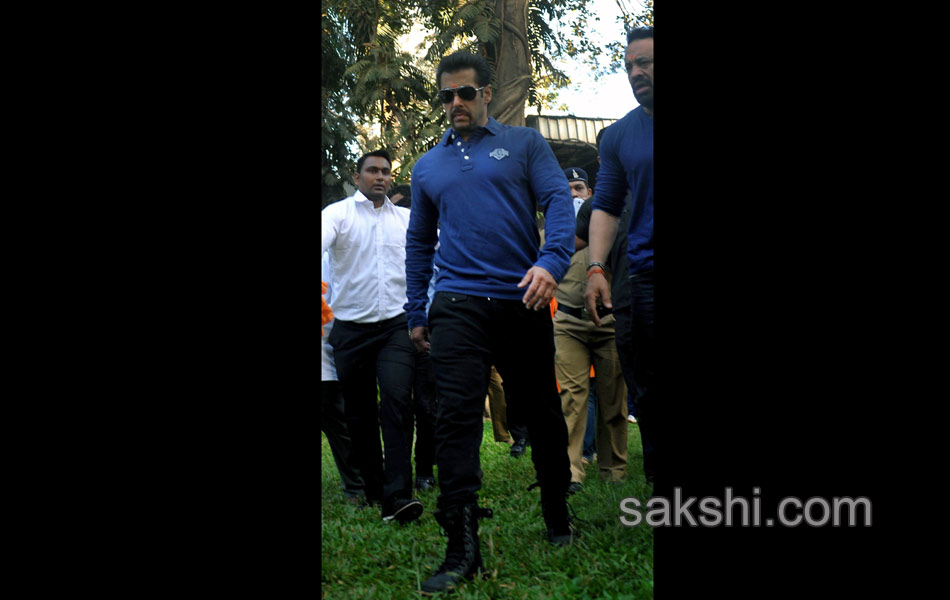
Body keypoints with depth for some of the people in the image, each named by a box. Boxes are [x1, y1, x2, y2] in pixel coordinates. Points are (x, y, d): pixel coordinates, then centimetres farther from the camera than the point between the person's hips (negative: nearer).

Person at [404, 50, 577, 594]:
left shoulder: (524, 144, 8)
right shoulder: (427, 167, 17)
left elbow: (559, 202, -4)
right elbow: (419, 243, 22)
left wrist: (551, 263, -23)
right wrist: (415, 314, 17)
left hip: (522, 302, -1)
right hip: (458, 305, 2)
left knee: (541, 414, 8)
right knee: (457, 417, -11)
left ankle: (558, 518, 27)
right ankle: (462, 550, -11)